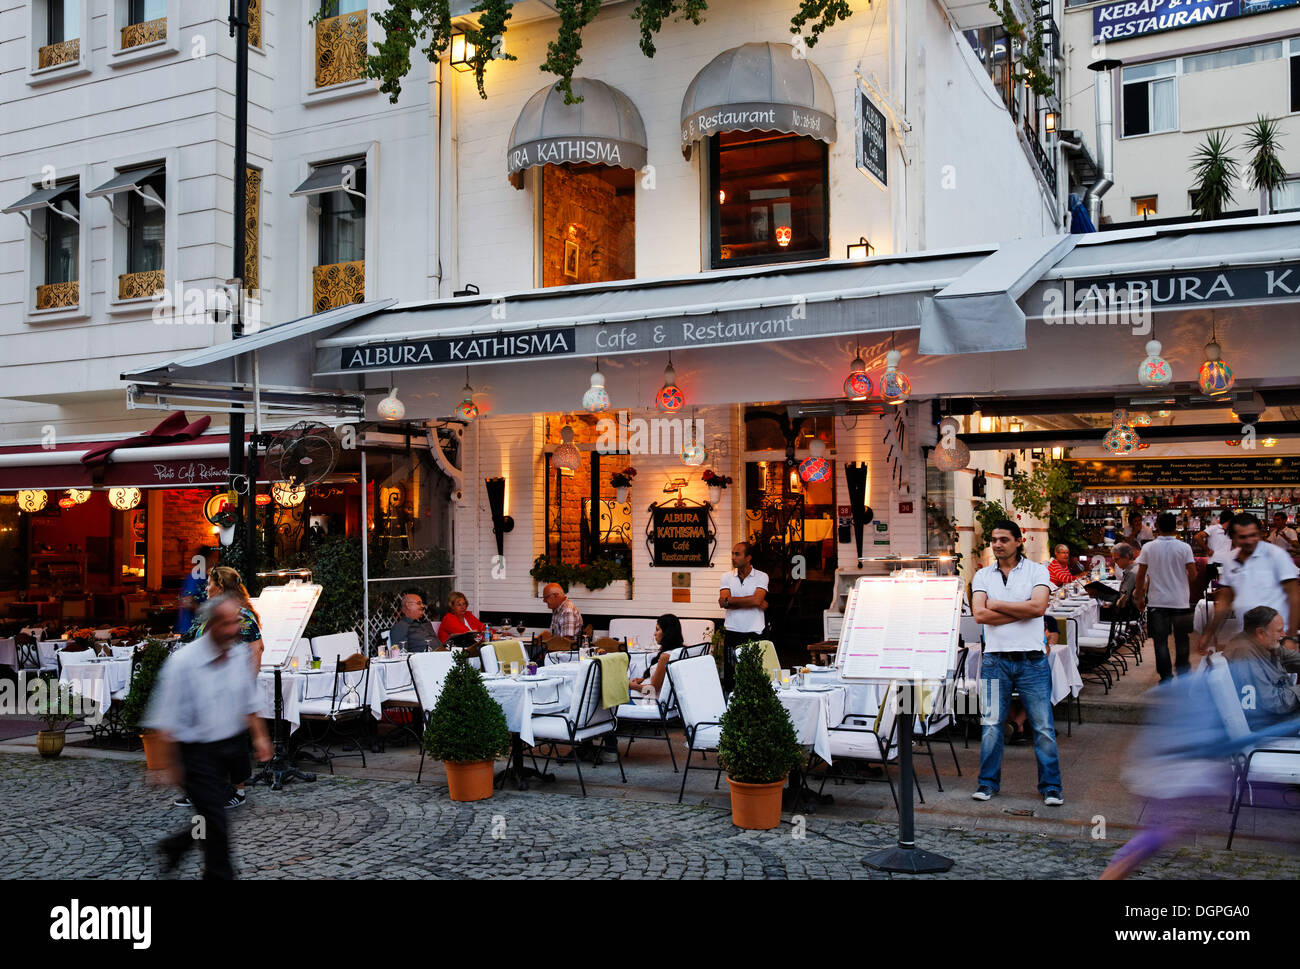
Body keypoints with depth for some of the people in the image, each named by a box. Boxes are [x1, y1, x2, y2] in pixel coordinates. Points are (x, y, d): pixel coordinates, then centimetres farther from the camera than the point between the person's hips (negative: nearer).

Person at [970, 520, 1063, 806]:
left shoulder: (1037, 571, 3)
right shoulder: (983, 576, 8)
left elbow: (1038, 606, -14)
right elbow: (979, 614, -6)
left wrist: (996, 604, -7)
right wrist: (1022, 612, -9)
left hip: (1032, 661, -1)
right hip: (996, 660, 2)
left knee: (1043, 726, 1)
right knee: (991, 724, 2)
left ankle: (1050, 787, 13)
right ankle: (988, 782, 16)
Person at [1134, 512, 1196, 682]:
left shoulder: (1148, 548, -5)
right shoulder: (1184, 547, -6)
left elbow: (1141, 575, -2)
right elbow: (1193, 574, -8)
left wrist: (1139, 597, 8)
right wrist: (1183, 581, 15)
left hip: (1157, 602, 0)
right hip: (1180, 601, 0)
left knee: (1161, 642, 5)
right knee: (1182, 640, 15)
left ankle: (1166, 677, 6)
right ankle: (1183, 673, 25)